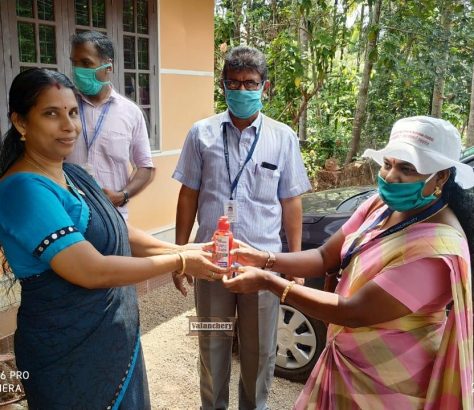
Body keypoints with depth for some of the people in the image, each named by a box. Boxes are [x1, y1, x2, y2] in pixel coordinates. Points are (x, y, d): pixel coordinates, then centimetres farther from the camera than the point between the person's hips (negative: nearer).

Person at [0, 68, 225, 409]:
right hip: (69, 352, -8)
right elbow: (92, 271, -28)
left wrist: (179, 250, -6)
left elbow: (120, 234, 8)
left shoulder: (74, 174, 4)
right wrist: (179, 262, -20)